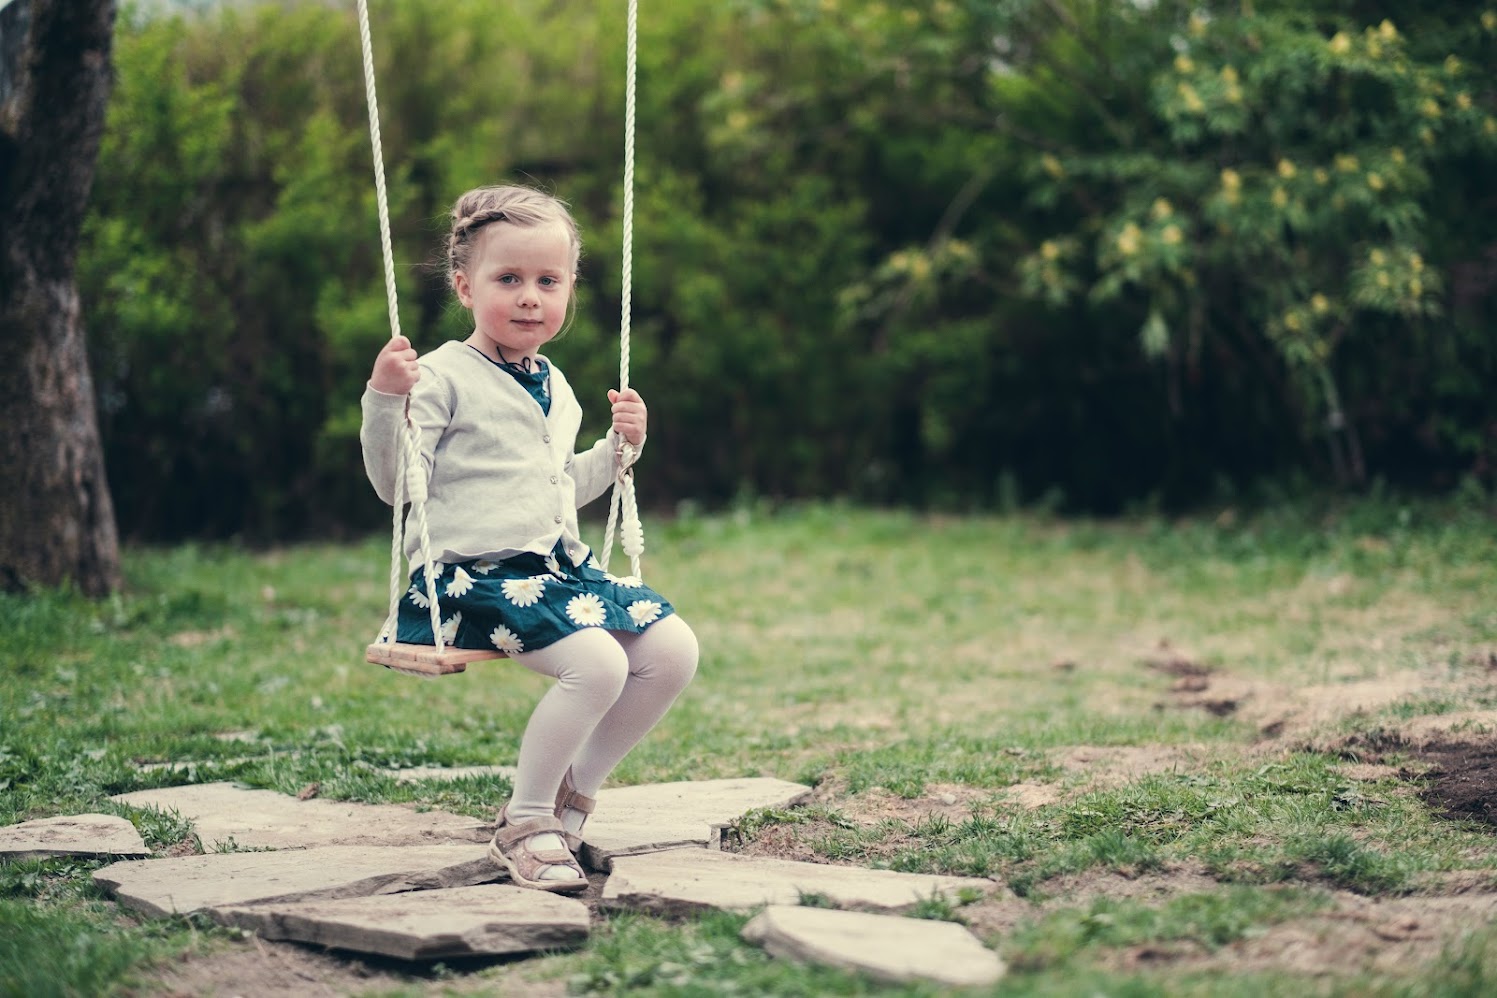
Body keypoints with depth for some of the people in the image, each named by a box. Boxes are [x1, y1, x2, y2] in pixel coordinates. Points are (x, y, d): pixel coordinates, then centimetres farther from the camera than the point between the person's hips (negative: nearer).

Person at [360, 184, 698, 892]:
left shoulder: (554, 386, 18)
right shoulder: (442, 377, -7)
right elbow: (395, 485, -11)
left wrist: (618, 447, 17)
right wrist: (385, 403, -23)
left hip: (559, 563, 8)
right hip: (476, 576, -8)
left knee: (673, 650, -4)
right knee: (597, 662, -28)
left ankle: (574, 791, 9)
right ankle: (524, 823, -9)